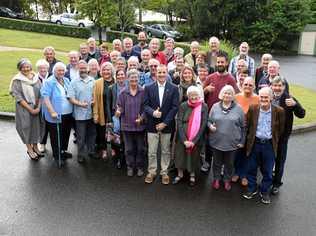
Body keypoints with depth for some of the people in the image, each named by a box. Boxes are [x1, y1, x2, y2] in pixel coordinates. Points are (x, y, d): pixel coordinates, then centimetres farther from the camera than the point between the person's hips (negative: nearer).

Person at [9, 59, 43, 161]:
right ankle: (29, 149, 21)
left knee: (36, 126, 10)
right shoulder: (17, 80, -6)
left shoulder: (36, 78, 3)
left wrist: (38, 107, -8)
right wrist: (30, 109, -14)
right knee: (26, 127, 4)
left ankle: (35, 146, 28)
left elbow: (41, 94, 3)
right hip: (24, 109, -3)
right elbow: (18, 97, -11)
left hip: (36, 108, 3)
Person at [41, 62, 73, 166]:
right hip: (56, 115, -7)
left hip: (68, 114, 7)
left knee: (66, 134, 19)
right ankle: (57, 156, 18)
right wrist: (52, 112, -25)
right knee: (56, 136, 4)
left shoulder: (66, 80, 10)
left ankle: (63, 151, 37)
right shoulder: (49, 82, -11)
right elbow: (45, 98, -19)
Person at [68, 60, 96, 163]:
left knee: (92, 134, 16)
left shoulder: (93, 81, 6)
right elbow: (71, 98, -8)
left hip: (92, 112, 3)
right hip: (80, 114, -3)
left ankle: (91, 151, 33)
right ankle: (81, 155, 17)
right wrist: (80, 103, -23)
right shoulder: (74, 82, -3)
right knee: (81, 136, 4)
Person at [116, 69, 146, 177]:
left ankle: (140, 167, 28)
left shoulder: (143, 92, -7)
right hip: (127, 125, 1)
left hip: (140, 125, -1)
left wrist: (142, 118, -16)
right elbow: (120, 108, 1)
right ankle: (130, 167, 28)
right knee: (129, 148, 11)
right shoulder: (123, 92, -2)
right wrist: (118, 112, -21)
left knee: (140, 148, 11)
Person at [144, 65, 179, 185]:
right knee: (152, 152, 8)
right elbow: (145, 105, -1)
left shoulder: (173, 88, -1)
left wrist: (165, 123, -11)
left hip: (167, 125, 0)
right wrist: (153, 112, -22)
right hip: (152, 125, 0)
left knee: (166, 151, 11)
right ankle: (151, 172, 25)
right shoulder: (148, 88, 2)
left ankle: (164, 172, 26)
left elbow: (175, 107, -6)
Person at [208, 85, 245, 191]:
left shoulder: (238, 108, -3)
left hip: (232, 142, -1)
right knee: (217, 162, 16)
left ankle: (227, 180, 34)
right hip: (216, 141, 1)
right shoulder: (215, 106, 1)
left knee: (229, 163, 15)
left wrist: (242, 141, 1)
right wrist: (210, 126, -14)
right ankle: (216, 179, 36)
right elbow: (209, 120, 9)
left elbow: (242, 126, 1)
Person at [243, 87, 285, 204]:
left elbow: (281, 129, 1)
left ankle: (265, 191, 30)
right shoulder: (252, 109, -6)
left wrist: (274, 141, 3)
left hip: (270, 145, -1)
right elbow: (247, 125, 3)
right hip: (255, 143, 1)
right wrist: (250, 138, 3)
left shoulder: (279, 111, -9)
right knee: (252, 168, 13)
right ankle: (252, 189, 32)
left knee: (267, 171, 11)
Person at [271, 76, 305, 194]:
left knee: (280, 160, 13)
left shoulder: (289, 99, -10)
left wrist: (295, 104, -29)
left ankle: (276, 183, 31)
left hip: (282, 136, -1)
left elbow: (301, 115, -12)